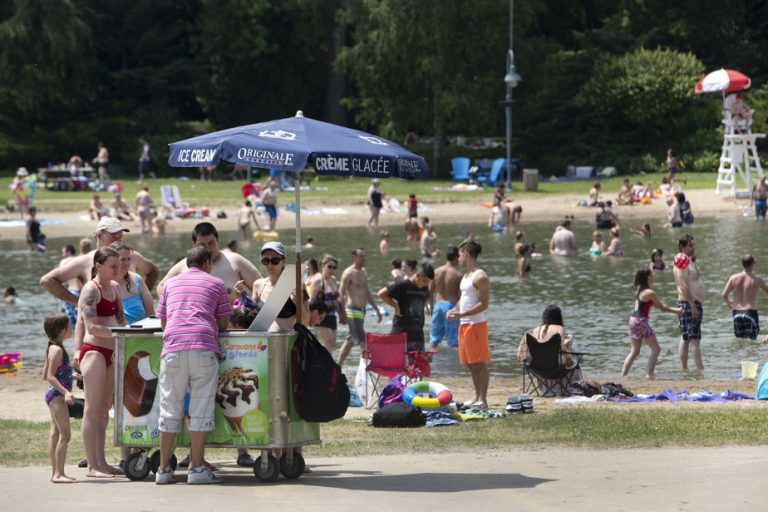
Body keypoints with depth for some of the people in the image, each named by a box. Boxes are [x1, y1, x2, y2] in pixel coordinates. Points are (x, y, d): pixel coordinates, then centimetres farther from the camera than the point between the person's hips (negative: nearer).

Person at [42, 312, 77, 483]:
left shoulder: (52, 348, 13)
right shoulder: (57, 350, -17)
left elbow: (46, 374, 19)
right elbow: (50, 376, -22)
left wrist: (70, 375, 29)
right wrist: (65, 392, -30)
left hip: (53, 394, 11)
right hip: (57, 394, -11)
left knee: (55, 433, 11)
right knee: (65, 434, -11)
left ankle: (55, 472, 14)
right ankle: (58, 473, -14)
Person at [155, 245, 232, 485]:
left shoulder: (171, 283, 23)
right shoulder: (216, 284, 15)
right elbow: (224, 323, 15)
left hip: (173, 346, 2)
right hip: (204, 347, -2)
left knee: (170, 409, 5)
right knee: (200, 409, 0)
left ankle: (164, 469, 5)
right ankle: (197, 469, -4)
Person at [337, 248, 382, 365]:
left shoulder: (363, 272, 15)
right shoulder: (348, 273, -12)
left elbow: (368, 293, 24)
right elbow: (341, 294, -16)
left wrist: (377, 309, 20)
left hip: (362, 311, 9)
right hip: (353, 311, -9)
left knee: (351, 340, 14)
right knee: (362, 341, -10)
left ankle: (338, 365, 22)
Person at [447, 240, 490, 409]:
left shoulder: (480, 277, -13)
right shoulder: (466, 276, 16)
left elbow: (484, 304, -17)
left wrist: (462, 314, -24)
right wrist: (454, 310, 5)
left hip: (476, 324, -9)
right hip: (464, 325, 9)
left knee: (480, 364, -5)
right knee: (471, 364, 11)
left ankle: (482, 400, -3)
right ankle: (477, 399, 18)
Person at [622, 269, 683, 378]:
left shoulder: (640, 290, 13)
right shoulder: (650, 293, -14)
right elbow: (662, 308, -5)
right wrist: (676, 311, 9)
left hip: (633, 320, 9)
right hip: (641, 321, -9)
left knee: (634, 352, 17)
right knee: (656, 349, -1)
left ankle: (623, 374, 15)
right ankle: (649, 374, -5)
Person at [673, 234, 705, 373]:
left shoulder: (690, 261, 18)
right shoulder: (683, 262, -13)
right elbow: (683, 286, -21)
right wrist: (692, 305, -25)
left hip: (695, 303, 10)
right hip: (688, 304, -10)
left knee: (685, 338, 10)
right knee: (694, 337, -12)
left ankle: (683, 368, 12)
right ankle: (700, 369, -16)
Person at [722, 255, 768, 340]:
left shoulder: (733, 278, 1)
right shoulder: (757, 280, -6)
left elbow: (724, 294, -4)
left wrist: (728, 303, 18)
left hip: (737, 313, 4)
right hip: (751, 313, -4)